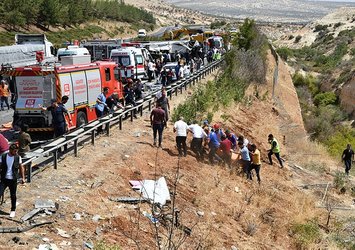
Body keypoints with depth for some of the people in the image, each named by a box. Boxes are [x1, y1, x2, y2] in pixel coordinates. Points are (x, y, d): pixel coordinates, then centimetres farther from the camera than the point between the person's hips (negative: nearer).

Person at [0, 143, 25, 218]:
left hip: (13, 179, 0)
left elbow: (21, 168, 6)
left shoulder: (18, 157, -3)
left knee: (13, 196, 10)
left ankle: (13, 210, 26)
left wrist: (23, 177, 3)